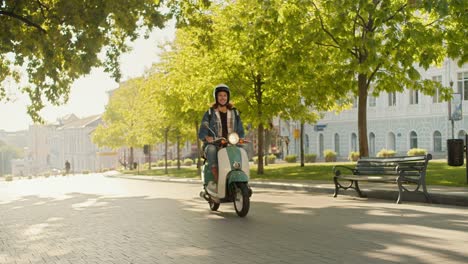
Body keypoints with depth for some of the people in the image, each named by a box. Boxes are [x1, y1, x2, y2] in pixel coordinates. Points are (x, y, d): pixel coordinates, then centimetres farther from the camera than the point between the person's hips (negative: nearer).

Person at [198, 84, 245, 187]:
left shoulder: (234, 113, 17)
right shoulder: (209, 113, 9)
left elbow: (241, 131, 13)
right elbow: (201, 132, 0)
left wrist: (238, 138, -11)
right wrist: (207, 137, -24)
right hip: (214, 144, -2)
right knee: (211, 149, -38)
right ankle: (216, 180, -43)